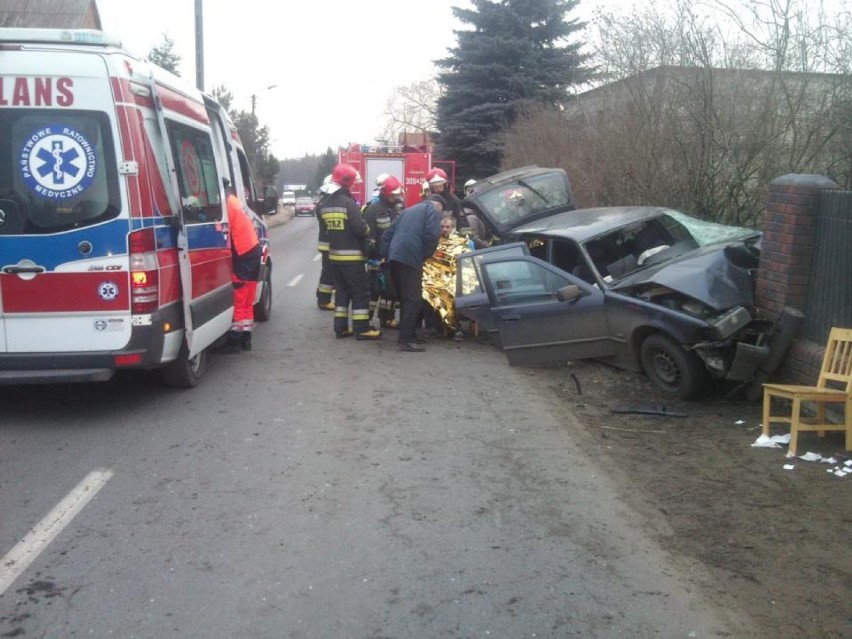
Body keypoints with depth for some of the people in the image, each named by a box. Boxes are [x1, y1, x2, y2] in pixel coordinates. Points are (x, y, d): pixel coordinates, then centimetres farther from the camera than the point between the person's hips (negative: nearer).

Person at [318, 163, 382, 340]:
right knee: (360, 292, 0)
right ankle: (362, 329, 1)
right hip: (352, 256, -8)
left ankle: (341, 327, 15)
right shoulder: (348, 203, -17)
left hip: (334, 255, 8)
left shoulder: (325, 204, 8)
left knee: (341, 291, 14)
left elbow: (326, 227, 11)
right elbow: (360, 229, -21)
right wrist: (367, 230, -1)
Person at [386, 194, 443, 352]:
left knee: (404, 298, 16)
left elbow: (389, 233, 26)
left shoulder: (409, 210, 31)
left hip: (394, 256, 8)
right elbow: (432, 235, -10)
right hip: (411, 257, -8)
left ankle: (406, 334, 21)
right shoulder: (433, 210, 8)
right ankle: (406, 339, -11)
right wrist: (426, 255, 3)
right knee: (413, 299, -7)